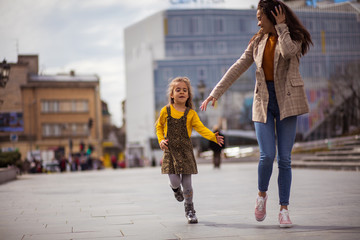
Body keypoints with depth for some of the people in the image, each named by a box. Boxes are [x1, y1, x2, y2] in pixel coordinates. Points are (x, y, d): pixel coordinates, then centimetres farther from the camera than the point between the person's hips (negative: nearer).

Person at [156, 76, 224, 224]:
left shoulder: (191, 113, -1)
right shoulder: (166, 111, 2)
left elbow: (201, 128, -9)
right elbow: (159, 126, 15)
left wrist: (213, 137, -25)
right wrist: (161, 140, -1)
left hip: (185, 151, 0)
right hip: (170, 151, 0)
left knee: (187, 183, -1)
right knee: (174, 181, -8)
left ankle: (189, 209, 18)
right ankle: (175, 189, 31)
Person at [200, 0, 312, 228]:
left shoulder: (294, 37, 2)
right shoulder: (258, 41, 12)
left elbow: (288, 51, -23)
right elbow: (238, 68, 9)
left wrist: (281, 26, -10)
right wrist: (215, 93, 4)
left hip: (286, 101, -2)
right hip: (264, 100, 2)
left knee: (284, 158, -3)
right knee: (267, 155, -12)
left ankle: (284, 210, 5)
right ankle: (262, 194, 15)